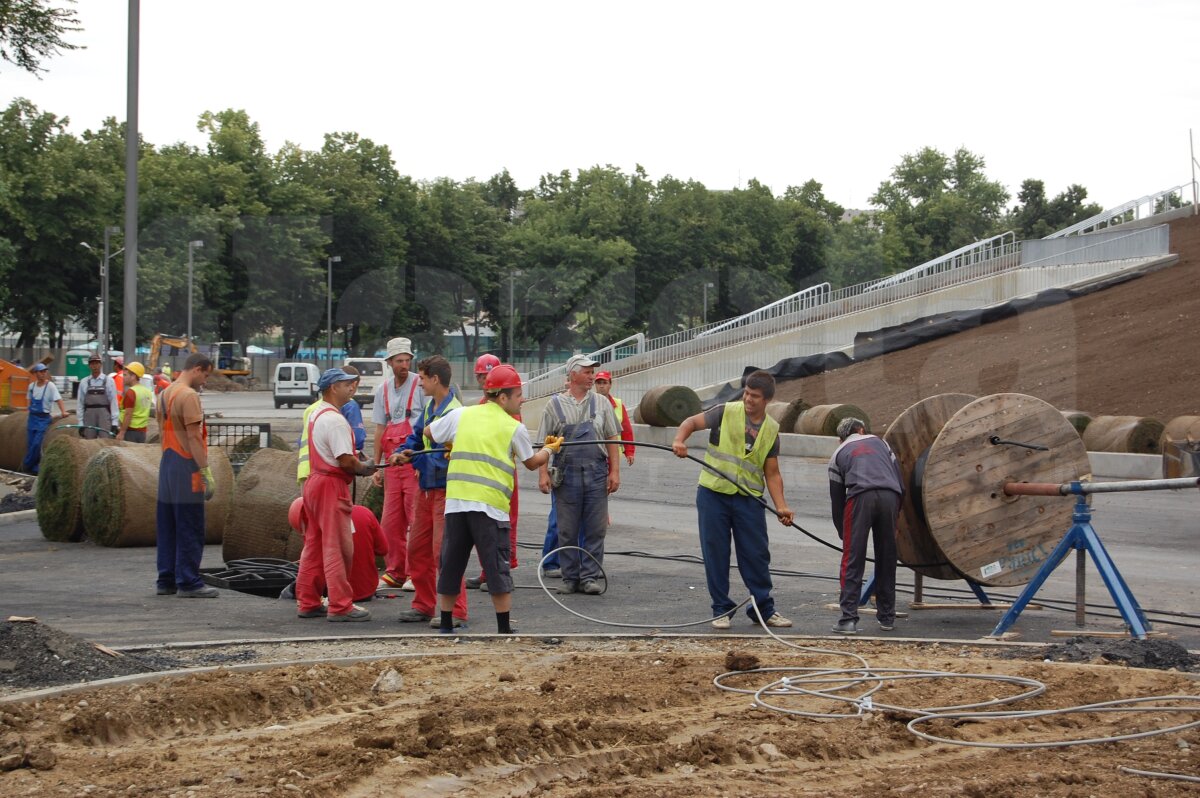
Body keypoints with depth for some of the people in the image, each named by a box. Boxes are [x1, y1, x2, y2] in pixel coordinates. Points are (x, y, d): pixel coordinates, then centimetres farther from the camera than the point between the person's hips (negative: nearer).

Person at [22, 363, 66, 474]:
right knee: (30, 443, 6)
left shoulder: (50, 386, -10)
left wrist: (63, 411, -34)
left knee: (36, 444, -10)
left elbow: (58, 399, -20)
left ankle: (26, 466, 4)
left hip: (44, 418, -5)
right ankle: (34, 468, 16)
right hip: (32, 417, 5)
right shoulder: (32, 386, 6)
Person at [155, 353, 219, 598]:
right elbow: (193, 437, -18)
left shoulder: (165, 394, 14)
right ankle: (188, 583, -2)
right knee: (190, 530, -4)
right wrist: (206, 472, -17)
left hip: (167, 465, 9)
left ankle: (166, 580, 16)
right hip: (186, 468, -9)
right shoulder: (189, 396, -14)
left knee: (167, 529, 12)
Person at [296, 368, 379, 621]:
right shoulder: (335, 419, -17)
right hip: (332, 486, -10)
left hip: (314, 481, 10)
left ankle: (308, 603, 18)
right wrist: (365, 468, -3)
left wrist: (358, 464, 11)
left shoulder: (315, 415, 15)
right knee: (337, 546, -7)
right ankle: (340, 606, -5)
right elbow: (346, 461, -21)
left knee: (314, 545, 13)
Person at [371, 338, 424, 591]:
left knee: (416, 519, -5)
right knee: (391, 520, 5)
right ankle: (395, 571, 14)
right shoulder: (383, 389, 13)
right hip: (392, 463, 5)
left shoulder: (420, 385, -4)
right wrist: (377, 466, 14)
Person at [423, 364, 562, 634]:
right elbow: (532, 462, 17)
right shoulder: (514, 428, 3)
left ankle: (446, 626, 17)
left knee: (451, 565, 11)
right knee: (497, 568, 3)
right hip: (490, 506, -4)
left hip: (456, 501, 4)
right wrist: (549, 449, 37)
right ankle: (504, 629, 5)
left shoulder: (461, 415, 11)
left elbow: (428, 433, 24)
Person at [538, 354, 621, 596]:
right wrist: (543, 473, -6)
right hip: (567, 474, -1)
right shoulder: (555, 404, 4)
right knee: (567, 531, 4)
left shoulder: (601, 403, 9)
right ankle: (570, 578, 13)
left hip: (596, 474, 1)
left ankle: (590, 577, 8)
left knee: (595, 530, 1)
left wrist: (615, 471, 1)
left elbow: (611, 439, 9)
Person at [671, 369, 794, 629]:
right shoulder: (726, 412, -1)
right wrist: (680, 440, -26)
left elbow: (772, 474, 7)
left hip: (749, 499, 2)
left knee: (757, 555, 3)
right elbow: (692, 422, -3)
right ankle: (721, 610, 13)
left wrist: (781, 507, -4)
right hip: (713, 493, -2)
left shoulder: (772, 430, 7)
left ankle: (764, 609, 16)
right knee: (716, 554, 2)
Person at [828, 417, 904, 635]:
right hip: (889, 496, 2)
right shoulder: (879, 442, 31)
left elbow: (836, 499, 24)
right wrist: (895, 519, 29)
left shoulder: (838, 455, 26)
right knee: (886, 560, 13)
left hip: (860, 497, -2)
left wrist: (843, 534, 34)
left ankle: (849, 619, -8)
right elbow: (900, 481, 24)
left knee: (853, 561, 0)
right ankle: (887, 617, 19)